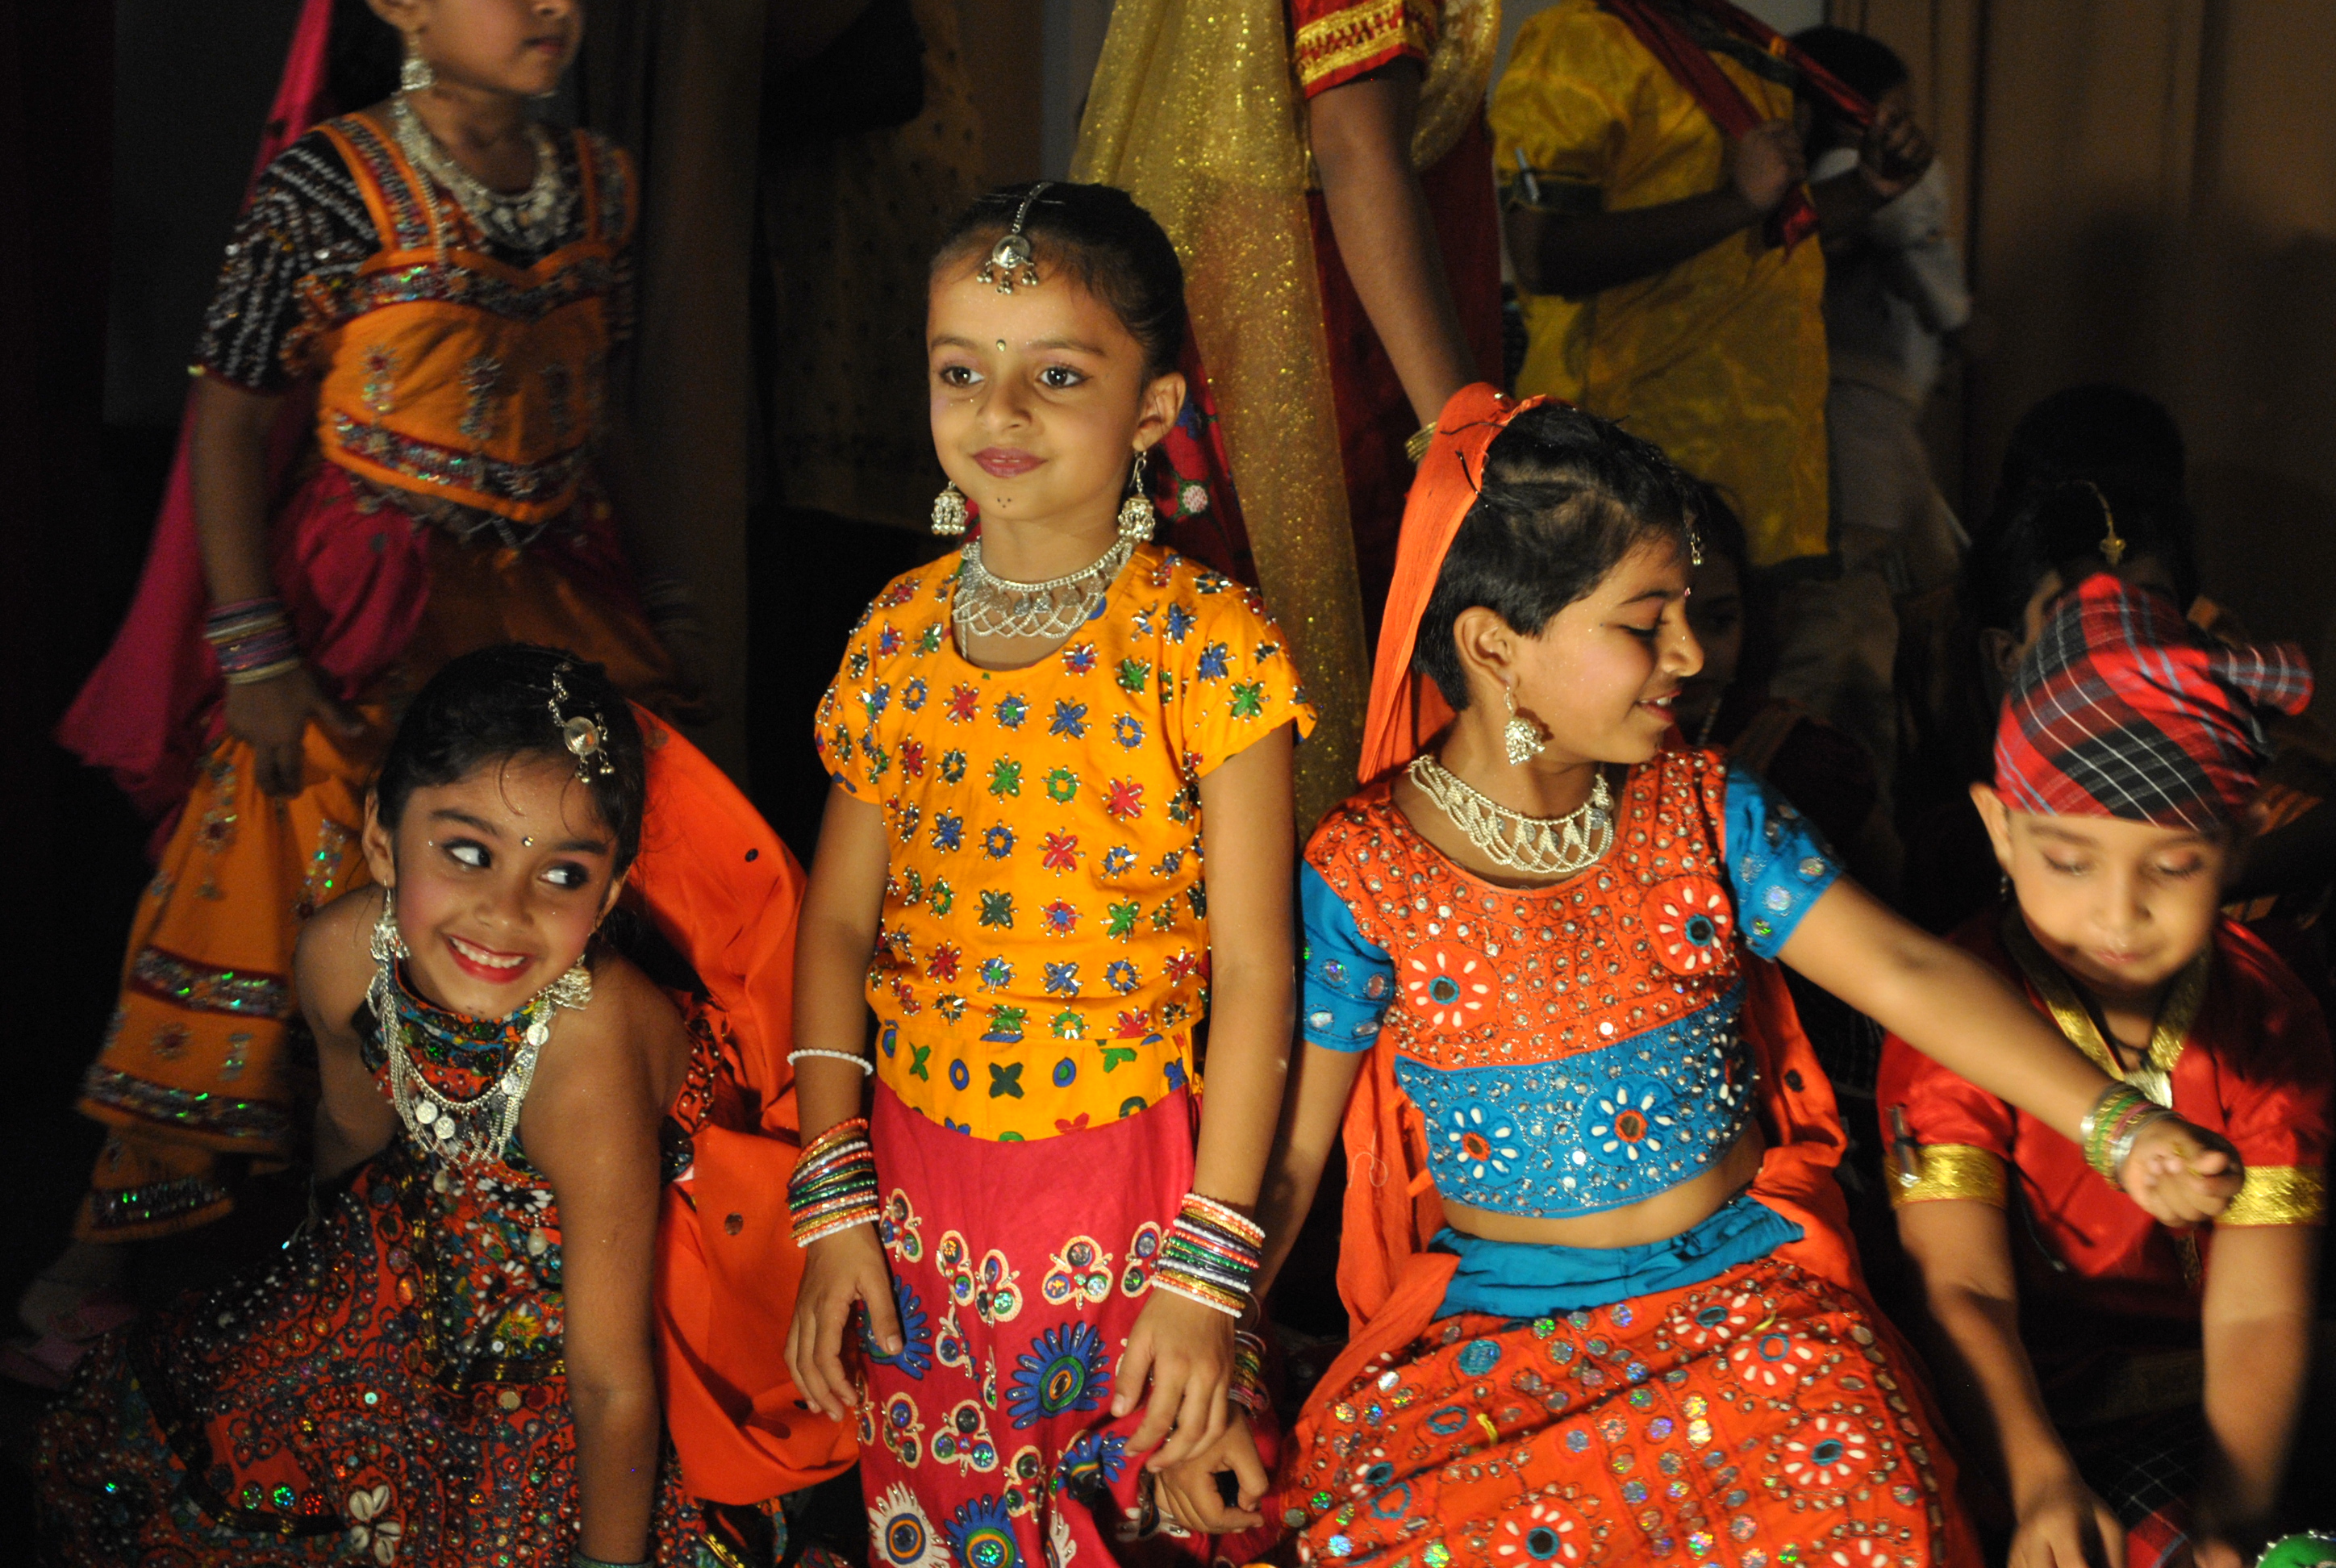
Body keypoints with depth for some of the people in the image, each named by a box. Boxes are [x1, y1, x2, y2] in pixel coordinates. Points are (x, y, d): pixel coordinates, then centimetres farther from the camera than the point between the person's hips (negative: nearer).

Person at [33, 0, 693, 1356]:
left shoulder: (600, 182, 4)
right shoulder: (331, 185, -13)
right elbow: (229, 414, -11)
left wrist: (621, 582, 15)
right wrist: (254, 649, -15)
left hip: (549, 599, 6)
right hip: (359, 625, -5)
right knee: (264, 904, -5)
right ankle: (112, 1239, 8)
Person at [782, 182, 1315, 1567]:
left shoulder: (1207, 645, -12)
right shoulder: (900, 637, 1)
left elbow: (1253, 969, -12)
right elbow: (839, 921, 4)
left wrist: (1206, 1272, -13)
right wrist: (834, 1201, -3)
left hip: (1130, 1176, -3)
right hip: (920, 1176, 4)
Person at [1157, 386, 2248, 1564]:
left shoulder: (1704, 812, 0)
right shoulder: (1361, 878, -9)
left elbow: (1903, 971, -7)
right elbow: (1284, 1156, -5)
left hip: (1750, 1283, 2)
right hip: (1491, 1322, -2)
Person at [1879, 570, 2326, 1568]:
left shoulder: (2267, 1024, -4)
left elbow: (2257, 1315, -12)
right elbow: (1964, 1287, -18)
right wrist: (2040, 1481, -37)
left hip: (2208, 1393, 2)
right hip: (2024, 1391, -2)